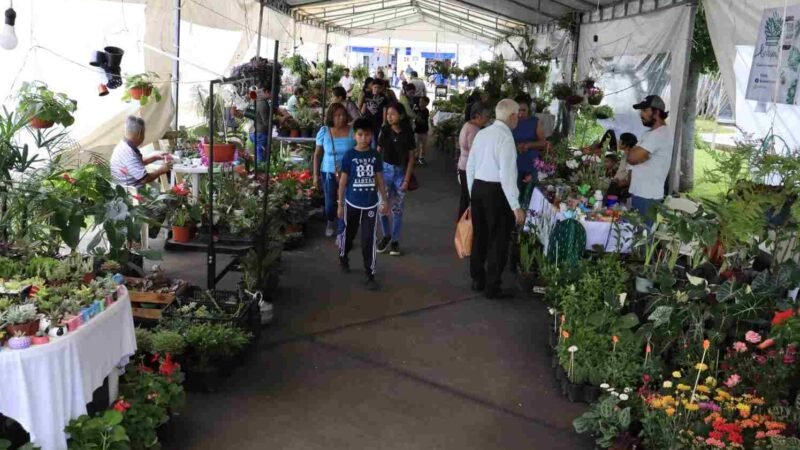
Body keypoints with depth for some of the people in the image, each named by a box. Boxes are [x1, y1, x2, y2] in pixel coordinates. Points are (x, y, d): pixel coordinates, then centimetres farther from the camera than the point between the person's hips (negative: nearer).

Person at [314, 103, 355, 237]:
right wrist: (315, 175, 0)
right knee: (330, 202, 10)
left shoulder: (352, 131, -9)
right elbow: (317, 154, 1)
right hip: (328, 172, 1)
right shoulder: (324, 131, -7)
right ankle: (330, 223, 42)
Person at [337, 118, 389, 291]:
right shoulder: (349, 155, -9)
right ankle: (343, 257, 47)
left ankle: (370, 274, 5)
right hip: (352, 203, -1)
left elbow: (380, 179, 5)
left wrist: (384, 201, 5)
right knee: (349, 233, 19)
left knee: (368, 239, 0)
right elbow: (343, 181, -4)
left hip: (371, 204, 1)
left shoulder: (375, 155, -2)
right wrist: (340, 204, -3)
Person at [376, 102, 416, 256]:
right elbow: (378, 152, 1)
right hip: (385, 170, 1)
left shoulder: (408, 133, -6)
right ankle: (386, 235, 21)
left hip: (401, 172, -1)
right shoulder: (384, 131, -3)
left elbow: (411, 158, -2)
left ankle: (395, 241, 17)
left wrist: (407, 179, -7)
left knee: (397, 209, 5)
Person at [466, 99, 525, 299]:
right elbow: (507, 174, -21)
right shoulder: (505, 137, -15)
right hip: (496, 191, -8)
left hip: (478, 187, 8)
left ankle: (477, 280, 31)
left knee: (480, 236, 18)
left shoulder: (481, 133, 8)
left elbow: (470, 166, 13)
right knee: (498, 239, 3)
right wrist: (516, 206, -19)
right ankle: (492, 288, 10)